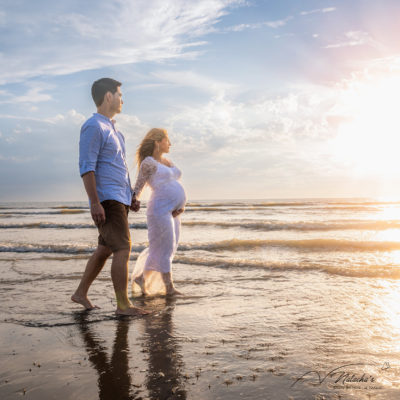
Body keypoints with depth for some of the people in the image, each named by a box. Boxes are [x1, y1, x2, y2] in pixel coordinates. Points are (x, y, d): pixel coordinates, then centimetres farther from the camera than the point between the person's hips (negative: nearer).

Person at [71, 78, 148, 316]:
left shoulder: (111, 129, 20)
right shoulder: (93, 126, -11)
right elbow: (86, 167, -18)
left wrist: (130, 196, 23)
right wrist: (95, 203, -23)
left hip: (120, 199, 10)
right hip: (107, 200, -10)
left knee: (105, 249, 13)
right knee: (123, 249, -11)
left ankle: (81, 293, 24)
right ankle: (123, 305, -3)